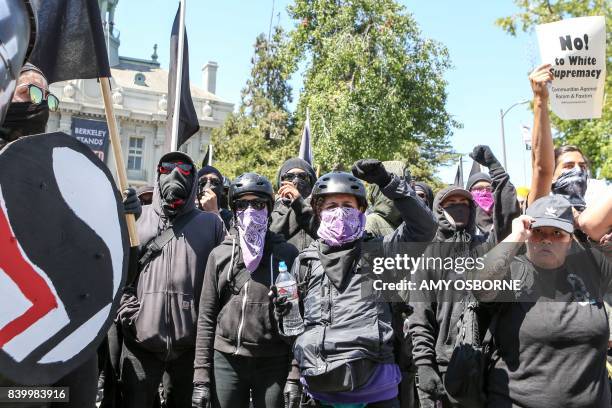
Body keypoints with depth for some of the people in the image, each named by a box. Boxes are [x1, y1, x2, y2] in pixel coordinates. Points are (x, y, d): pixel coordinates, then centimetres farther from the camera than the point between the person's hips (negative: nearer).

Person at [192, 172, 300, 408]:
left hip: (273, 364, -1)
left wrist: (295, 377, -7)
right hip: (226, 362, 2)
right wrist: (201, 376, 1)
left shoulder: (287, 254, 0)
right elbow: (206, 318, 6)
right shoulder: (219, 255, 5)